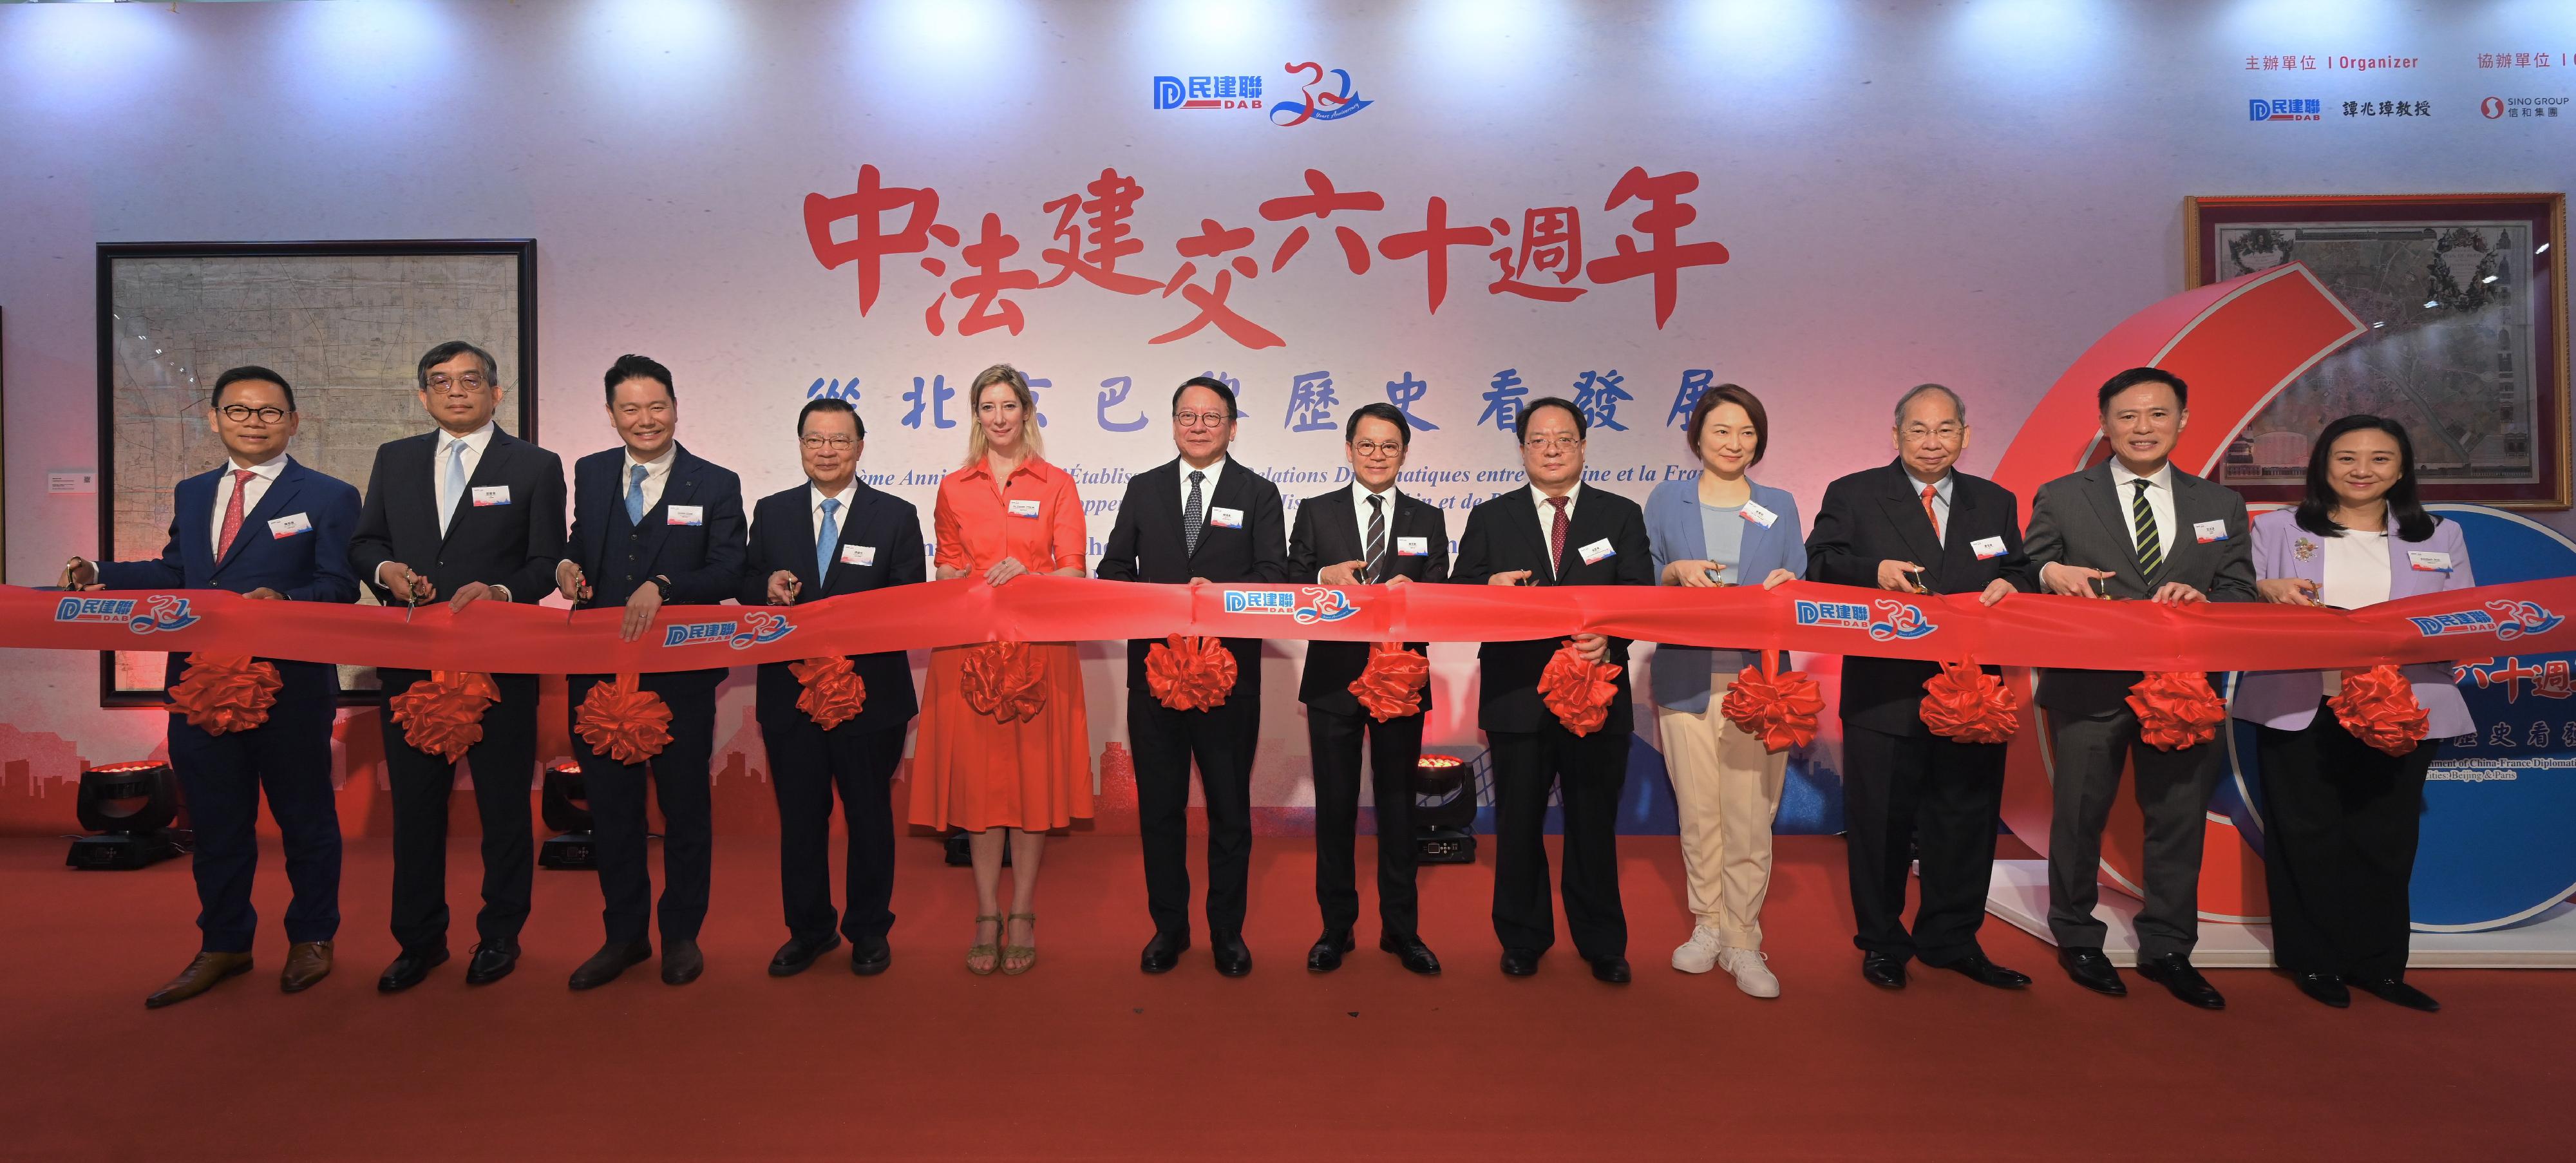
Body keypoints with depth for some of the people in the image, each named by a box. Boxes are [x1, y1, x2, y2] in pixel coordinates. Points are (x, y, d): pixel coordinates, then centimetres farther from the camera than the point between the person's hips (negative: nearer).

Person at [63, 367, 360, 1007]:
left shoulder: (328, 497, -4)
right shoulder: (191, 494, 15)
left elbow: (339, 587, -11)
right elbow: (175, 573, 18)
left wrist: (284, 600, -28)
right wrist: (103, 575, 3)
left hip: (291, 686, -5)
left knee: (304, 815, 7)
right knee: (215, 821, 14)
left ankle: (311, 939, 23)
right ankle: (224, 945, 29)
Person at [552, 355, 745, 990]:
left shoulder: (716, 485, -3)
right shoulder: (589, 474, 9)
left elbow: (728, 574, -10)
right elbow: (583, 546, 18)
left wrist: (662, 586, -24)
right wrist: (568, 565, -5)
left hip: (681, 673, -3)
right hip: (598, 668, 4)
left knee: (684, 805, 8)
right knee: (610, 805, 12)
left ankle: (682, 934, 24)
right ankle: (624, 933, 28)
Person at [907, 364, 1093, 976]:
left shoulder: (1055, 484, 5)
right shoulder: (953, 488, 10)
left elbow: (1073, 573, 0)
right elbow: (947, 571, 15)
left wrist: (1026, 575, -18)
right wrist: (956, 587, -7)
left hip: (1038, 649, -1)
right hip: (968, 649, 1)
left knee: (1033, 776, 1)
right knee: (977, 776, 2)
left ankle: (1023, 917, 11)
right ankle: (988, 917, 12)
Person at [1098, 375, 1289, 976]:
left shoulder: (1259, 494, 3)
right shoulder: (1143, 489, 10)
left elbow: (1273, 577, -6)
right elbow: (1114, 569, 5)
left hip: (1229, 674, -2)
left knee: (1230, 808, 9)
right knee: (1159, 807, 11)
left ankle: (1227, 930, 23)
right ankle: (1168, 926, 26)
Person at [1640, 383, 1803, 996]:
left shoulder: (1779, 505, 13)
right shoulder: (1667, 500, 9)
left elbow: (1802, 590, 12)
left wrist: (1789, 584, -10)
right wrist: (1676, 572, -13)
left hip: (1757, 678, 0)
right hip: (1686, 678, 0)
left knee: (1750, 814, -2)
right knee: (1696, 809, 4)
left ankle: (1742, 942, 10)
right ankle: (1708, 925, 21)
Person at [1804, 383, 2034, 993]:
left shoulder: (1996, 503, 15)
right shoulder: (1852, 495, 2)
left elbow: (2022, 576, 13)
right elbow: (1822, 564, -5)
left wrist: (2011, 585, -9)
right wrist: (1875, 570, -23)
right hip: (1884, 692, -3)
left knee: (1966, 820, 11)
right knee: (1881, 822, 4)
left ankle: (1951, 939, 28)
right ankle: (1882, 942, 20)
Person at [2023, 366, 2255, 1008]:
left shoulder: (2220, 505, 11)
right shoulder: (2061, 498, 3)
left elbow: (2242, 595, 6)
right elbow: (2026, 582, 0)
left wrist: (2201, 599, -16)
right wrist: (2051, 575, -23)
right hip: (2089, 685, -2)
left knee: (2178, 818, 9)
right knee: (2080, 815, 7)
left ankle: (2166, 949, 24)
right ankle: (2077, 940, 23)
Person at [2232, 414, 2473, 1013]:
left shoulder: (2440, 537, 13)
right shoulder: (2276, 529, 7)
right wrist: (2268, 591, -17)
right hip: (2299, 710, -2)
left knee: (2385, 838, 6)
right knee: (2306, 836, 2)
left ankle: (2378, 964, 20)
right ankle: (2312, 961, 14)